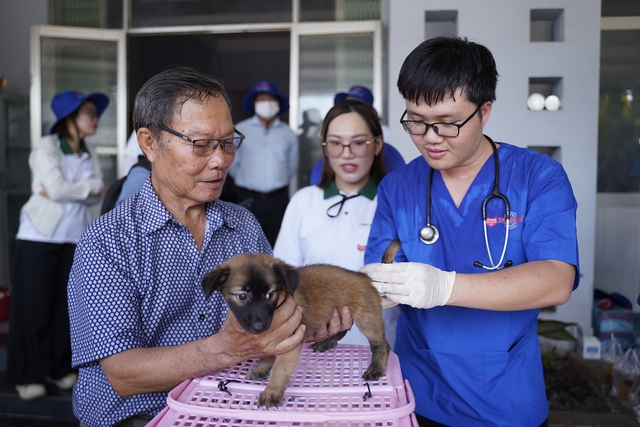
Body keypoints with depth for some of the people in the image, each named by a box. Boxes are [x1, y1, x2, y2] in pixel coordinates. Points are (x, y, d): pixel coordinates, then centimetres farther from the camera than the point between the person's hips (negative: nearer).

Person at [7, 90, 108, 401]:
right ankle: (27, 375, 11)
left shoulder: (90, 156, 11)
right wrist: (91, 186, -4)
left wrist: (66, 192, -13)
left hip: (75, 238, 5)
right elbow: (57, 188, -17)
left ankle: (60, 368, 18)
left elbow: (97, 197, 0)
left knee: (66, 303, 6)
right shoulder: (46, 148, -4)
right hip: (40, 236, -5)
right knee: (34, 305, 0)